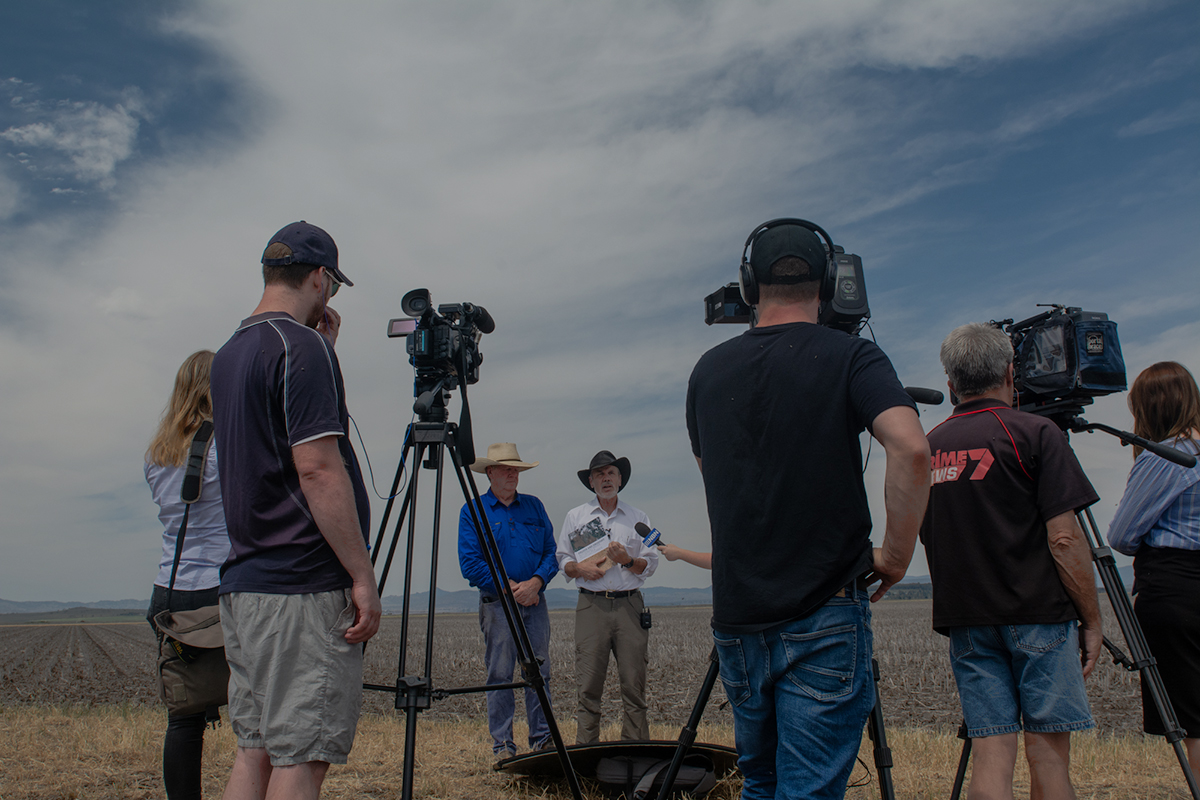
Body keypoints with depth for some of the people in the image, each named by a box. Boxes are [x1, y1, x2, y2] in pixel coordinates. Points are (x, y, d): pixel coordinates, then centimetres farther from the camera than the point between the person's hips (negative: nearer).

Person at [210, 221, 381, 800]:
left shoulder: (227, 355, 16)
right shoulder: (301, 346, -12)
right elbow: (317, 468, -19)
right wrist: (362, 575, -16)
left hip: (241, 583, 9)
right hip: (306, 587, -9)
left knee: (255, 750, 14)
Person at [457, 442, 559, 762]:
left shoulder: (534, 507, 13)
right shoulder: (472, 511, 2)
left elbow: (551, 552, 8)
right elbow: (470, 564, -6)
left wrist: (535, 582, -10)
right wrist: (512, 587, -11)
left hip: (535, 601, 3)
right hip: (497, 603, -3)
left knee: (539, 673, 3)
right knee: (499, 676, -1)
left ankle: (543, 741, 11)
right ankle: (503, 746, 7)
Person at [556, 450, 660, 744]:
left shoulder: (638, 518, 14)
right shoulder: (575, 516, 15)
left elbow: (651, 564, 10)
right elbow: (562, 560, 14)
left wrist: (628, 560, -9)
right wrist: (579, 568, -6)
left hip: (629, 605, 1)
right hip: (592, 606, 0)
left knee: (634, 683, -2)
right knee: (589, 684, -4)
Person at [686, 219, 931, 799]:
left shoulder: (708, 370, 7)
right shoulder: (849, 357, -5)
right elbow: (911, 450, -20)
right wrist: (896, 554, -9)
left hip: (736, 620, 4)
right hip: (824, 620, -4)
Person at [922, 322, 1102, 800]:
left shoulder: (929, 447, 9)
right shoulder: (1035, 434, -6)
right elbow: (1064, 540, -11)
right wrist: (1092, 620, -2)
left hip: (963, 618, 4)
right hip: (1040, 616, -4)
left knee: (990, 755, 5)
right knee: (1048, 751, 5)